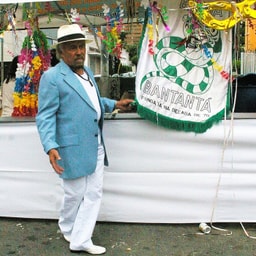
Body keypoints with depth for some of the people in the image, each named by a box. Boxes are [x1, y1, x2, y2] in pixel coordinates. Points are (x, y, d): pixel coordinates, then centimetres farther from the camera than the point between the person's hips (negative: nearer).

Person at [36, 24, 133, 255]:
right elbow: (45, 116, -15)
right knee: (75, 193, 9)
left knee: (94, 194, 9)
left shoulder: (87, 72, 14)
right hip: (74, 147, -7)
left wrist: (114, 104, 19)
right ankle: (67, 227, 37)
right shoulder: (52, 77, -12)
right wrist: (51, 147, -26)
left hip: (96, 146, 8)